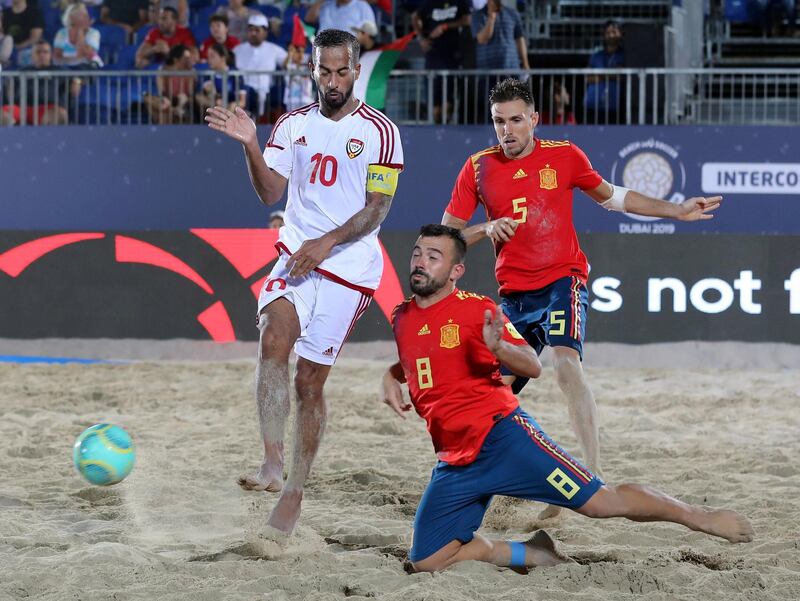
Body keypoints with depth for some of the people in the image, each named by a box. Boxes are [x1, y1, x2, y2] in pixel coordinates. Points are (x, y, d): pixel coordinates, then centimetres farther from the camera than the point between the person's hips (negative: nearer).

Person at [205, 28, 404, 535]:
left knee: (310, 379, -1)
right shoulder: (293, 126, 10)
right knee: (275, 336, -26)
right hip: (296, 257, 3)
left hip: (349, 268, -3)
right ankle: (273, 464, -32)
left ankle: (294, 493, 12)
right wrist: (250, 145, -13)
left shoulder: (379, 131, -2)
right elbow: (271, 192, 3)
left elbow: (378, 207, -6)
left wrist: (327, 242, -18)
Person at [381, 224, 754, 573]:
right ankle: (535, 554, 14)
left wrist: (497, 346, -28)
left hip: (502, 435, -6)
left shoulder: (476, 309, -5)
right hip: (454, 462, 6)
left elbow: (533, 367, -7)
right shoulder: (401, 318, 11)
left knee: (601, 501, -9)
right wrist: (390, 377, 10)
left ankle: (703, 518, 11)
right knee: (426, 562, -3)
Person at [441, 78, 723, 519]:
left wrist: (677, 211, 15)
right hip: (513, 295, 3)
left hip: (563, 280, -3)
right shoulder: (479, 168, 4)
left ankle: (593, 477, -34)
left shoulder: (564, 156, 2)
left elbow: (610, 196, 18)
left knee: (565, 363, -28)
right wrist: (486, 229, -14)